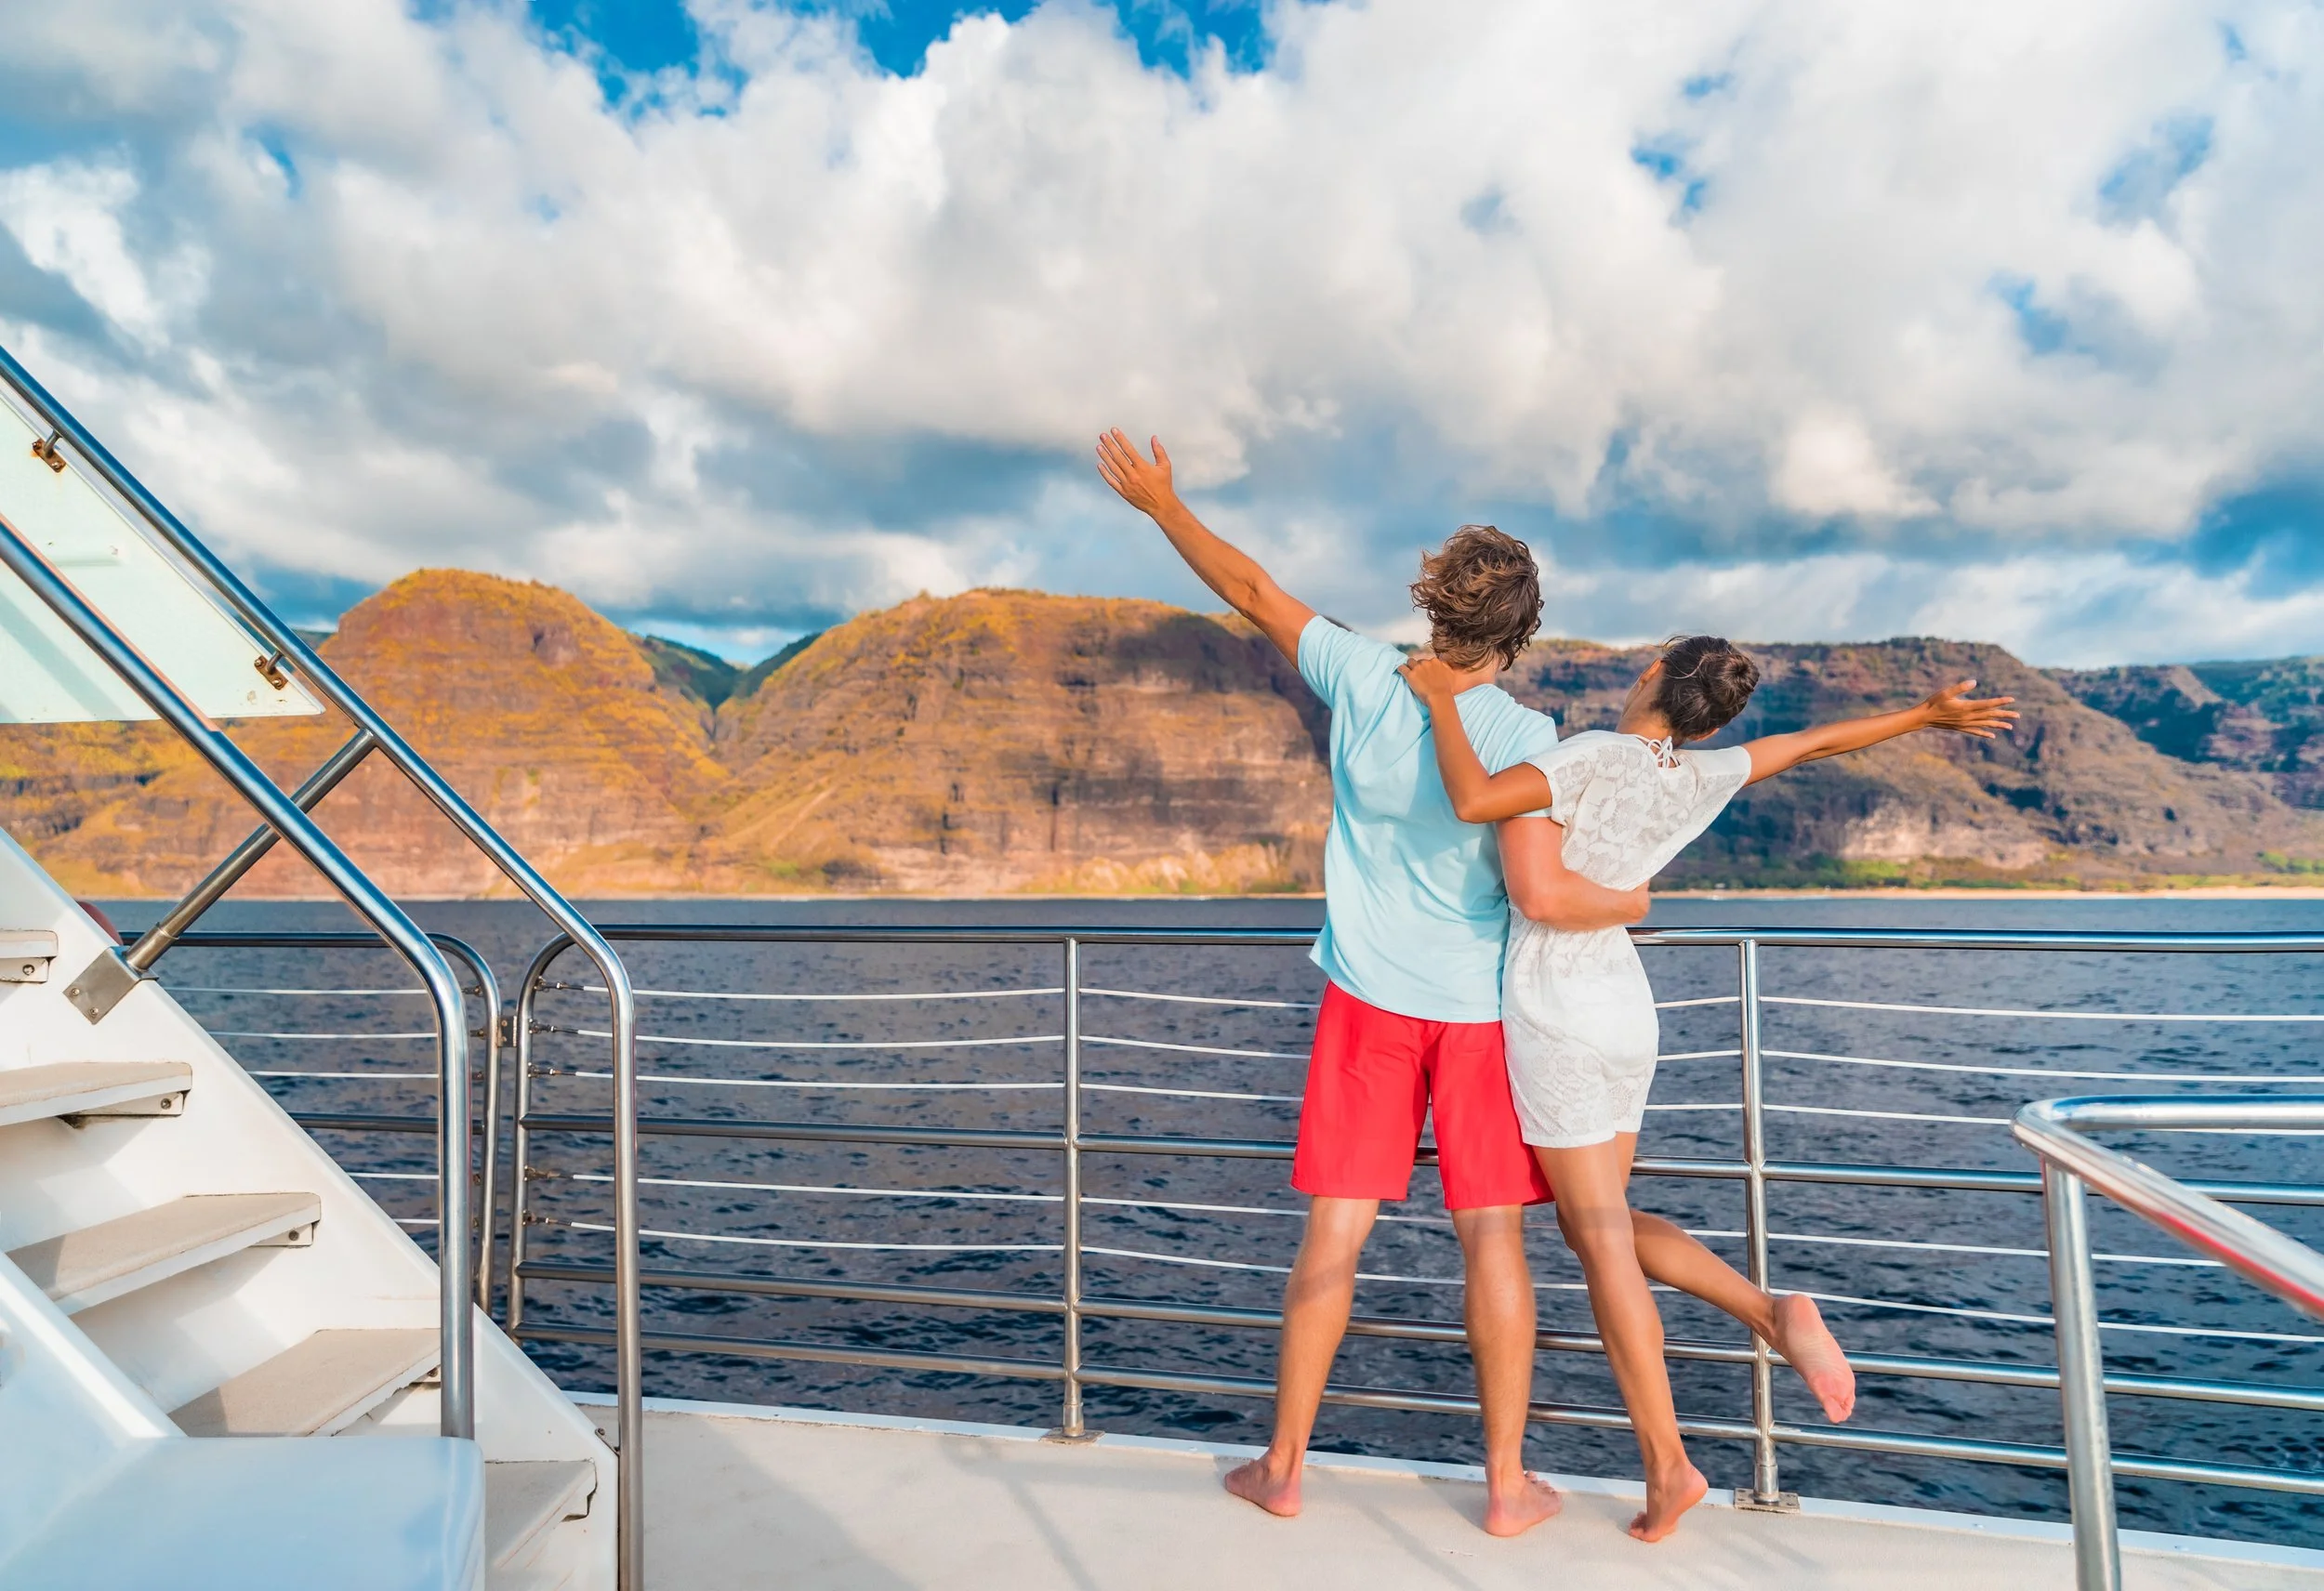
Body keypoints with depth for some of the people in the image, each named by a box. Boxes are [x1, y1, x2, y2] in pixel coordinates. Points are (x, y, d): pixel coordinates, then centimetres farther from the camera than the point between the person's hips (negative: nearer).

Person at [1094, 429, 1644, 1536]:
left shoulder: (1364, 681, -8)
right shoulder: (1527, 738, -14)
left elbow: (1252, 592, 1)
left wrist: (1159, 501, 13)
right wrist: (1631, 904, -1)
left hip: (1369, 1000, 2)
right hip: (1483, 1009, -1)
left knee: (1333, 1234, 9)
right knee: (1492, 1238, 9)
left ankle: (1283, 1466, 22)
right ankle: (1507, 1484, 20)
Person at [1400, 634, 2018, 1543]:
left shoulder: (1595, 755, -15)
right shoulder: (1699, 777, 5)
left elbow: (1473, 800, -28)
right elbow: (1815, 743, 18)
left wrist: (1442, 699, -14)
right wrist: (1928, 715, 33)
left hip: (1555, 1013, -7)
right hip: (1626, 1007, 7)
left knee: (1602, 1240, 2)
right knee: (1597, 1222, 21)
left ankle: (1666, 1463, 10)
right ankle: (1772, 1312, 8)